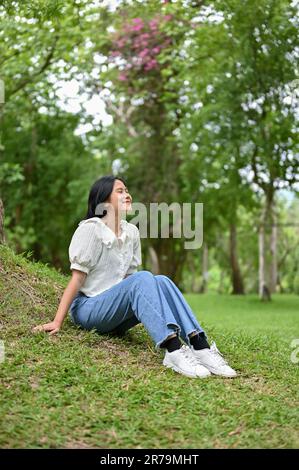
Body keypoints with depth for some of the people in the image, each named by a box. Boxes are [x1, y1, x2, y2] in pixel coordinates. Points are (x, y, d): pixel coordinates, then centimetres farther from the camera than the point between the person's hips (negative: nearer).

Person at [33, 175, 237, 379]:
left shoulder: (132, 232, 9)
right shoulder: (90, 228, -10)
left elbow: (130, 275, 12)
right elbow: (77, 278, -13)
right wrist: (57, 322, -18)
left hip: (115, 313, 6)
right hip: (87, 308, -6)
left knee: (161, 281, -20)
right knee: (143, 278, -29)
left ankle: (201, 348, -33)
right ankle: (173, 351, -45)